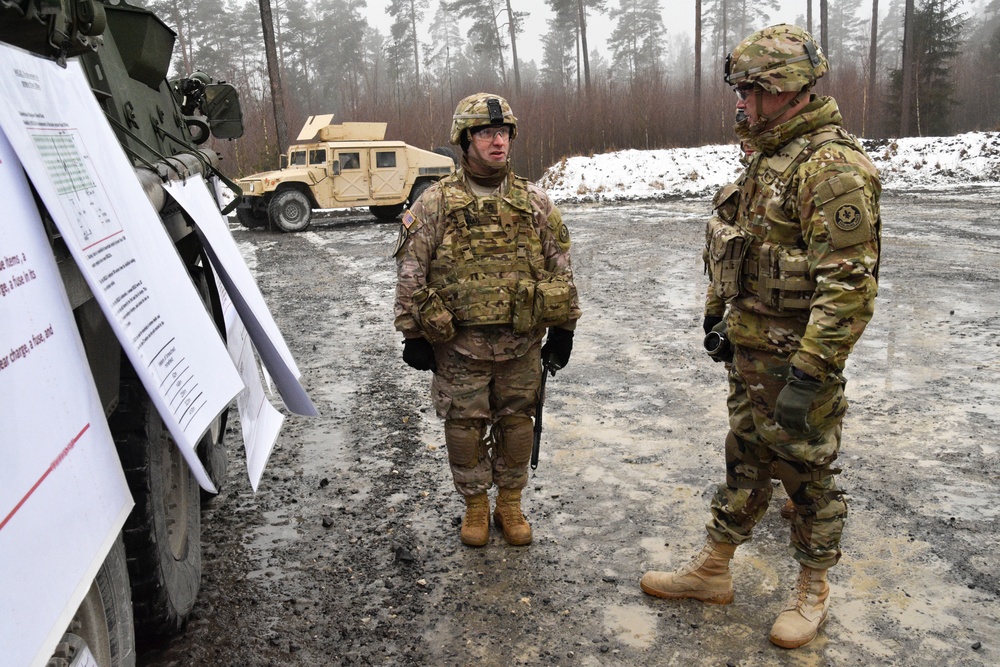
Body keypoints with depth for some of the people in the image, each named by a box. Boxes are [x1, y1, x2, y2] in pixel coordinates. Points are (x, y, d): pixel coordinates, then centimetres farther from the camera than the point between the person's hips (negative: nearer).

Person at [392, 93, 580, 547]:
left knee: (515, 424, 12)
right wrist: (413, 334, -3)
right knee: (465, 428, 9)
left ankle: (510, 505, 32)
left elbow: (560, 268, 8)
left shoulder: (535, 203, 4)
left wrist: (563, 329, 6)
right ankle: (475, 506, 30)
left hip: (522, 344, 2)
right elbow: (411, 273, -2)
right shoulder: (435, 204, -4)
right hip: (459, 346, -2)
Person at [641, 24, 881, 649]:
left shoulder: (832, 166, -20)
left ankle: (813, 593, 29)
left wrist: (810, 373, -27)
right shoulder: (766, 159, 11)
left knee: (807, 473, 8)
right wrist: (718, 311, 21)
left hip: (796, 358, -9)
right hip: (750, 348, 9)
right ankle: (713, 571, 34)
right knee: (746, 461, 19)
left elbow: (849, 285, -26)